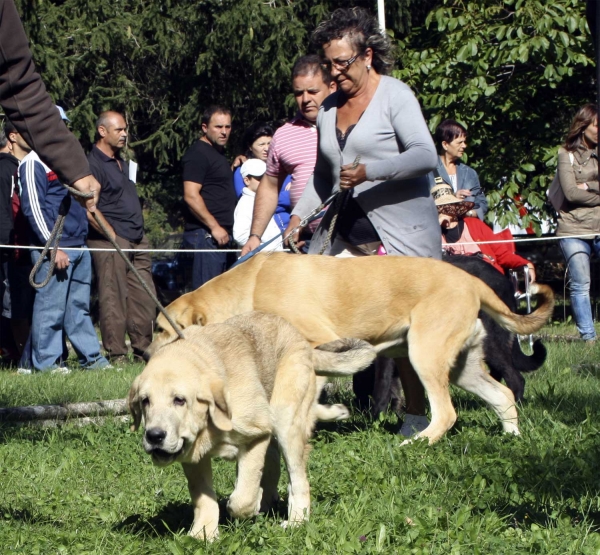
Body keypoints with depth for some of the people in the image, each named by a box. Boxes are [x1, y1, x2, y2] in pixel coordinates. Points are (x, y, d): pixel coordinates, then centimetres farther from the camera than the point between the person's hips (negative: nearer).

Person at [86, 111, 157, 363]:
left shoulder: (122, 163, 20)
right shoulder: (92, 164, -9)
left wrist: (140, 234, 19)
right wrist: (112, 235, -17)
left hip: (137, 240, 9)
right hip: (110, 242, -9)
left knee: (144, 297, 9)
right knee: (113, 298, -6)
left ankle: (143, 349, 16)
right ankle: (116, 353, -3)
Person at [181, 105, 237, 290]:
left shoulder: (217, 153, 21)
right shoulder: (198, 154, -10)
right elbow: (191, 196, -20)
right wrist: (214, 227, -20)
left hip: (221, 234, 10)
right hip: (205, 235, -10)